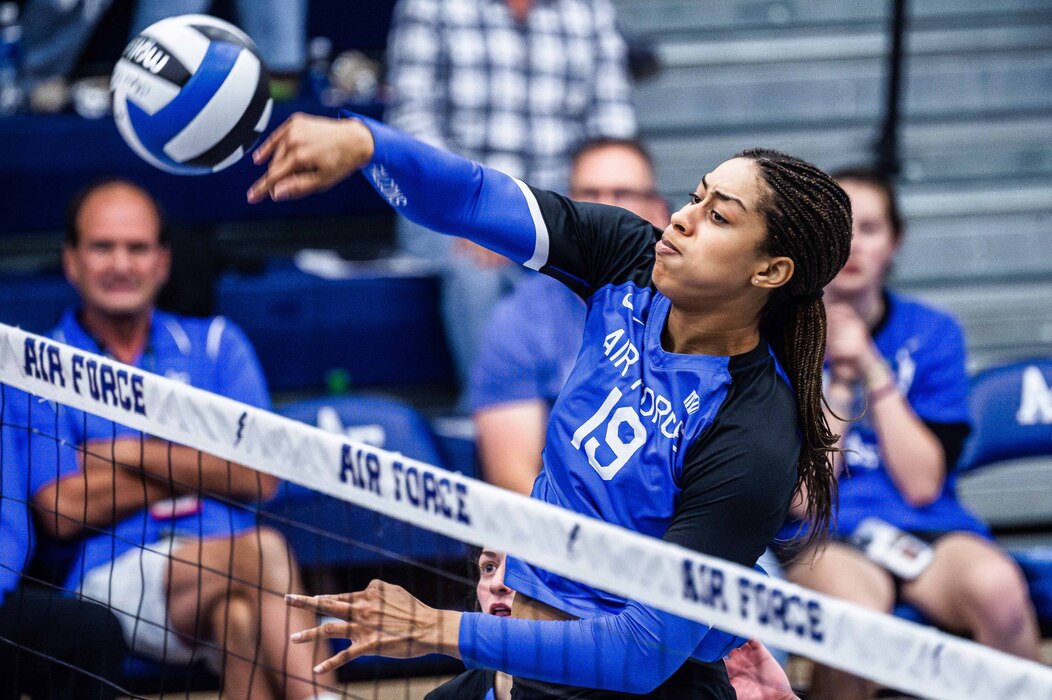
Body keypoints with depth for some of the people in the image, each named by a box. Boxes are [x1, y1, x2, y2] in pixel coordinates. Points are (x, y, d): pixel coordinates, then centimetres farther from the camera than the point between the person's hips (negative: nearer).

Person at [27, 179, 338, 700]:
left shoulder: (215, 344, 18)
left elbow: (259, 477, 4)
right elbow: (63, 511, -4)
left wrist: (129, 453, -1)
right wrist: (197, 465, 0)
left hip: (227, 573, 2)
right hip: (112, 579, -2)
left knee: (238, 614, -37)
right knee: (263, 552, -33)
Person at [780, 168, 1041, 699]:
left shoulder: (933, 333, 8)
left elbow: (922, 484, -2)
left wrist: (873, 370, -7)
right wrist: (839, 380, -8)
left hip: (930, 533, 2)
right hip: (824, 543, -2)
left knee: (996, 588, -34)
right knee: (855, 609, -38)